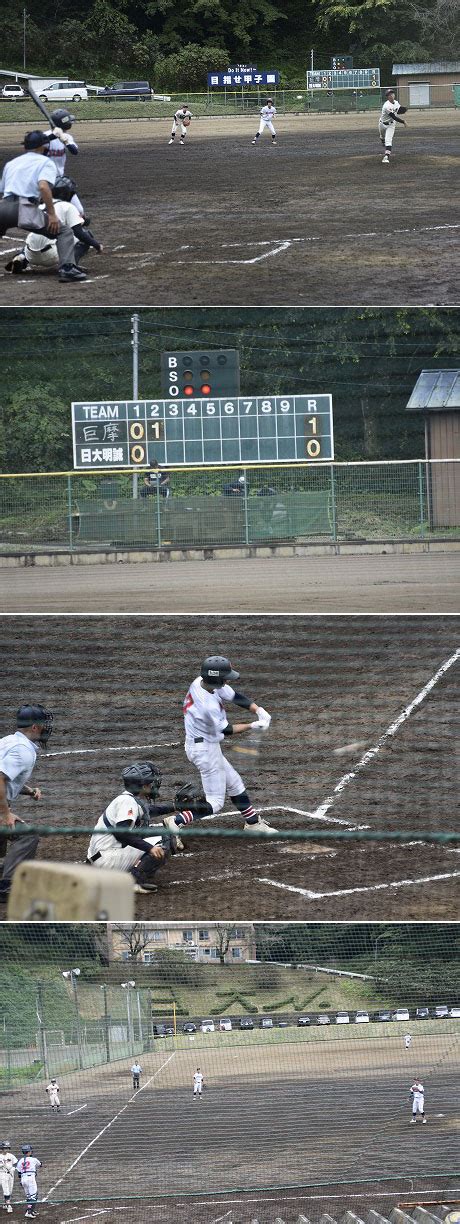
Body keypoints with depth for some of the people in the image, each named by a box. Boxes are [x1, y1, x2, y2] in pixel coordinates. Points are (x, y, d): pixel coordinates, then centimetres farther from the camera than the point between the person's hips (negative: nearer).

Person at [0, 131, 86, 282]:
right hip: (25, 208, -5)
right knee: (64, 231, 4)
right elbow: (43, 186, -10)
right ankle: (67, 268, -16)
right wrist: (52, 214, -10)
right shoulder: (45, 162, 10)